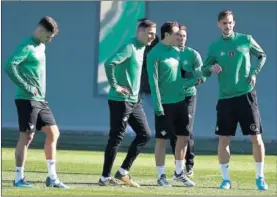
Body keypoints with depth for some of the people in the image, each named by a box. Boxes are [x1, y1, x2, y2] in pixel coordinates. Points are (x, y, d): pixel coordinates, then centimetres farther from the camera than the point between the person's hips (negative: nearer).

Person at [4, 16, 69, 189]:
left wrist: (41, 92, 13)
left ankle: (52, 178, 13)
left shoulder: (42, 47, 15)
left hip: (40, 100, 9)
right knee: (26, 136, -5)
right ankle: (19, 178, 2)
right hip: (27, 99, -9)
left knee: (53, 133, 8)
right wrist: (27, 87, -20)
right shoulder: (27, 47, -13)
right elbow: (10, 66, -24)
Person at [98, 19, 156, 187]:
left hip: (134, 101, 9)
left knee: (145, 134, 8)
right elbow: (109, 63, -29)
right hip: (121, 100, -9)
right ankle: (105, 178, 4)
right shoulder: (129, 48, -16)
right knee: (116, 138, -4)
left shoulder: (142, 49, 12)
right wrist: (115, 86, -21)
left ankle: (123, 172, 12)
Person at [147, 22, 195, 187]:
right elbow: (153, 80, -15)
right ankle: (161, 175, 8)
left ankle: (179, 172, 23)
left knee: (184, 137, 9)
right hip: (165, 103, -7)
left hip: (180, 101, 7)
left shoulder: (177, 51, 9)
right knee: (161, 139, 0)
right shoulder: (155, 54, -13)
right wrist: (157, 104, -18)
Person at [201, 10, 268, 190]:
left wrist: (255, 72, -2)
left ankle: (260, 177, 10)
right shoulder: (214, 47, 4)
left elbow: (262, 56, 14)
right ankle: (226, 179, 12)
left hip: (246, 95, -1)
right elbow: (204, 70, 9)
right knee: (223, 140, 1)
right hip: (225, 98, 1)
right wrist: (211, 68, -13)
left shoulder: (246, 40, 1)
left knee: (256, 137, -2)